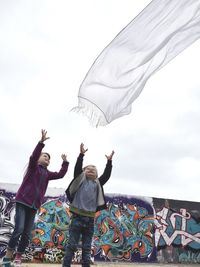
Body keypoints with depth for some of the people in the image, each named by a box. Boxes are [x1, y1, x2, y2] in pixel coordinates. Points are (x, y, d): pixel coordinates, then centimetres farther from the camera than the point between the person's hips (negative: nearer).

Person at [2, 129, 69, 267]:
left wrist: (65, 162, 7)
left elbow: (61, 174, 12)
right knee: (19, 229, -16)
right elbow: (33, 156, -18)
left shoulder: (47, 173, 16)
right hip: (23, 201, -5)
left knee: (27, 233, 3)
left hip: (34, 205, 6)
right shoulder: (33, 166, 2)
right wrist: (42, 141, -28)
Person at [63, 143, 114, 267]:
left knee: (87, 248, 10)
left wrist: (109, 161, -2)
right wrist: (81, 154, -17)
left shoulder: (97, 184, 12)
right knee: (72, 245, -1)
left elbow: (106, 175, 4)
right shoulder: (80, 180, 4)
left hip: (90, 219, 4)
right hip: (77, 217, -4)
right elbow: (77, 168, -9)